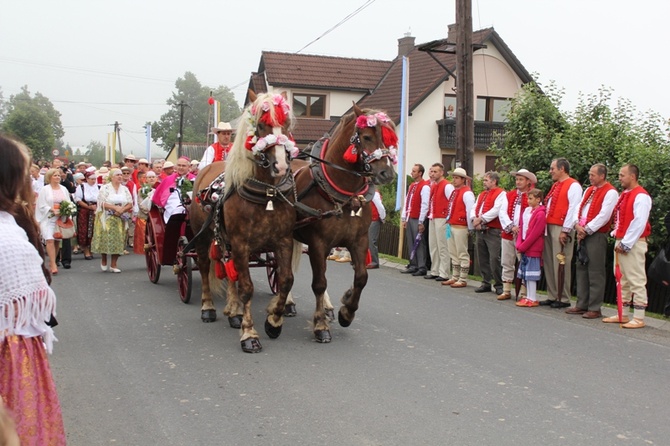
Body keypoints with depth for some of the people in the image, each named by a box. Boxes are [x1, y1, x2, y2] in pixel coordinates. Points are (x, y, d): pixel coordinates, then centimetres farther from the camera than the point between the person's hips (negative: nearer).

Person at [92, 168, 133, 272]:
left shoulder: (125, 189, 12)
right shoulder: (105, 188, 0)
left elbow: (130, 204, 5)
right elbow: (102, 203, -10)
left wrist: (122, 210, -14)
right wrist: (115, 208, -19)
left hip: (120, 219, 3)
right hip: (107, 218, -3)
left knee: (118, 240, -1)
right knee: (106, 239, -6)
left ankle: (114, 265, 6)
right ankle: (104, 261, 17)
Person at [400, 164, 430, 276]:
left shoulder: (424, 187, -11)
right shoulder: (412, 186, 16)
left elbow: (424, 205, -16)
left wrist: (421, 222, -17)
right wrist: (404, 218, 13)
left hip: (417, 220, -8)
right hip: (409, 219, 8)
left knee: (419, 243, -5)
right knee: (411, 243, 10)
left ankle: (422, 268, -1)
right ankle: (413, 265, 17)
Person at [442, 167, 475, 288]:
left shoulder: (467, 193, -13)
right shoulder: (454, 192, 14)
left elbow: (470, 211, -16)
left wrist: (470, 228, -14)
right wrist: (448, 222, 13)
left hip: (460, 227, -9)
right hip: (451, 226, 9)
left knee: (462, 255, -1)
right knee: (454, 254, 16)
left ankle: (463, 280, 4)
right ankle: (455, 277, 25)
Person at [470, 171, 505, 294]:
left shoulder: (500, 194, -5)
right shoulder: (482, 194, 21)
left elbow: (496, 210, -18)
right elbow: (474, 208, 14)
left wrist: (481, 218, -15)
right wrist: (475, 219, -7)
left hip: (493, 231, -8)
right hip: (480, 230, 8)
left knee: (494, 259, -10)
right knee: (483, 258, 10)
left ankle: (499, 285, -2)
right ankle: (486, 283, 18)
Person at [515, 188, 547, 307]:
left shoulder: (540, 214, -13)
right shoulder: (526, 211, 11)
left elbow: (535, 234, -16)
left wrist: (523, 246, -14)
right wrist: (519, 244, 1)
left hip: (533, 249, -8)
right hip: (524, 248, 8)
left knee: (530, 274, -4)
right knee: (525, 274, 11)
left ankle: (532, 299, 1)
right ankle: (529, 297, 19)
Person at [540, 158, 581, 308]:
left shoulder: (573, 186, -7)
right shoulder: (555, 186, 21)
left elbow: (573, 209, -14)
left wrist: (565, 230, -18)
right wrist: (545, 225, 13)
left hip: (561, 228, -9)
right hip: (549, 227, 9)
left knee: (561, 264, -6)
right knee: (549, 263, 9)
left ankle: (564, 299, 1)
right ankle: (552, 296, 15)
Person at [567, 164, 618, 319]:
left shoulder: (610, 192, -8)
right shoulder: (589, 190, 18)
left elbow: (604, 216, -16)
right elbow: (579, 209, 15)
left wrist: (587, 229, -14)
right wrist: (578, 225, -2)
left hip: (597, 235, -8)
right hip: (582, 234, 9)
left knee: (595, 272, -5)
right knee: (581, 268, 10)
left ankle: (595, 309, 0)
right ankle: (582, 305, 18)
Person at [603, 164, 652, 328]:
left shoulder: (641, 196, -13)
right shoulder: (624, 195, 16)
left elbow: (639, 223, -18)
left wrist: (626, 244, -18)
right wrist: (616, 237, 8)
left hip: (633, 244, -10)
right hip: (620, 243, 10)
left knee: (636, 281, -6)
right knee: (621, 280, 13)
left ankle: (638, 318, -2)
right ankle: (622, 315, 21)